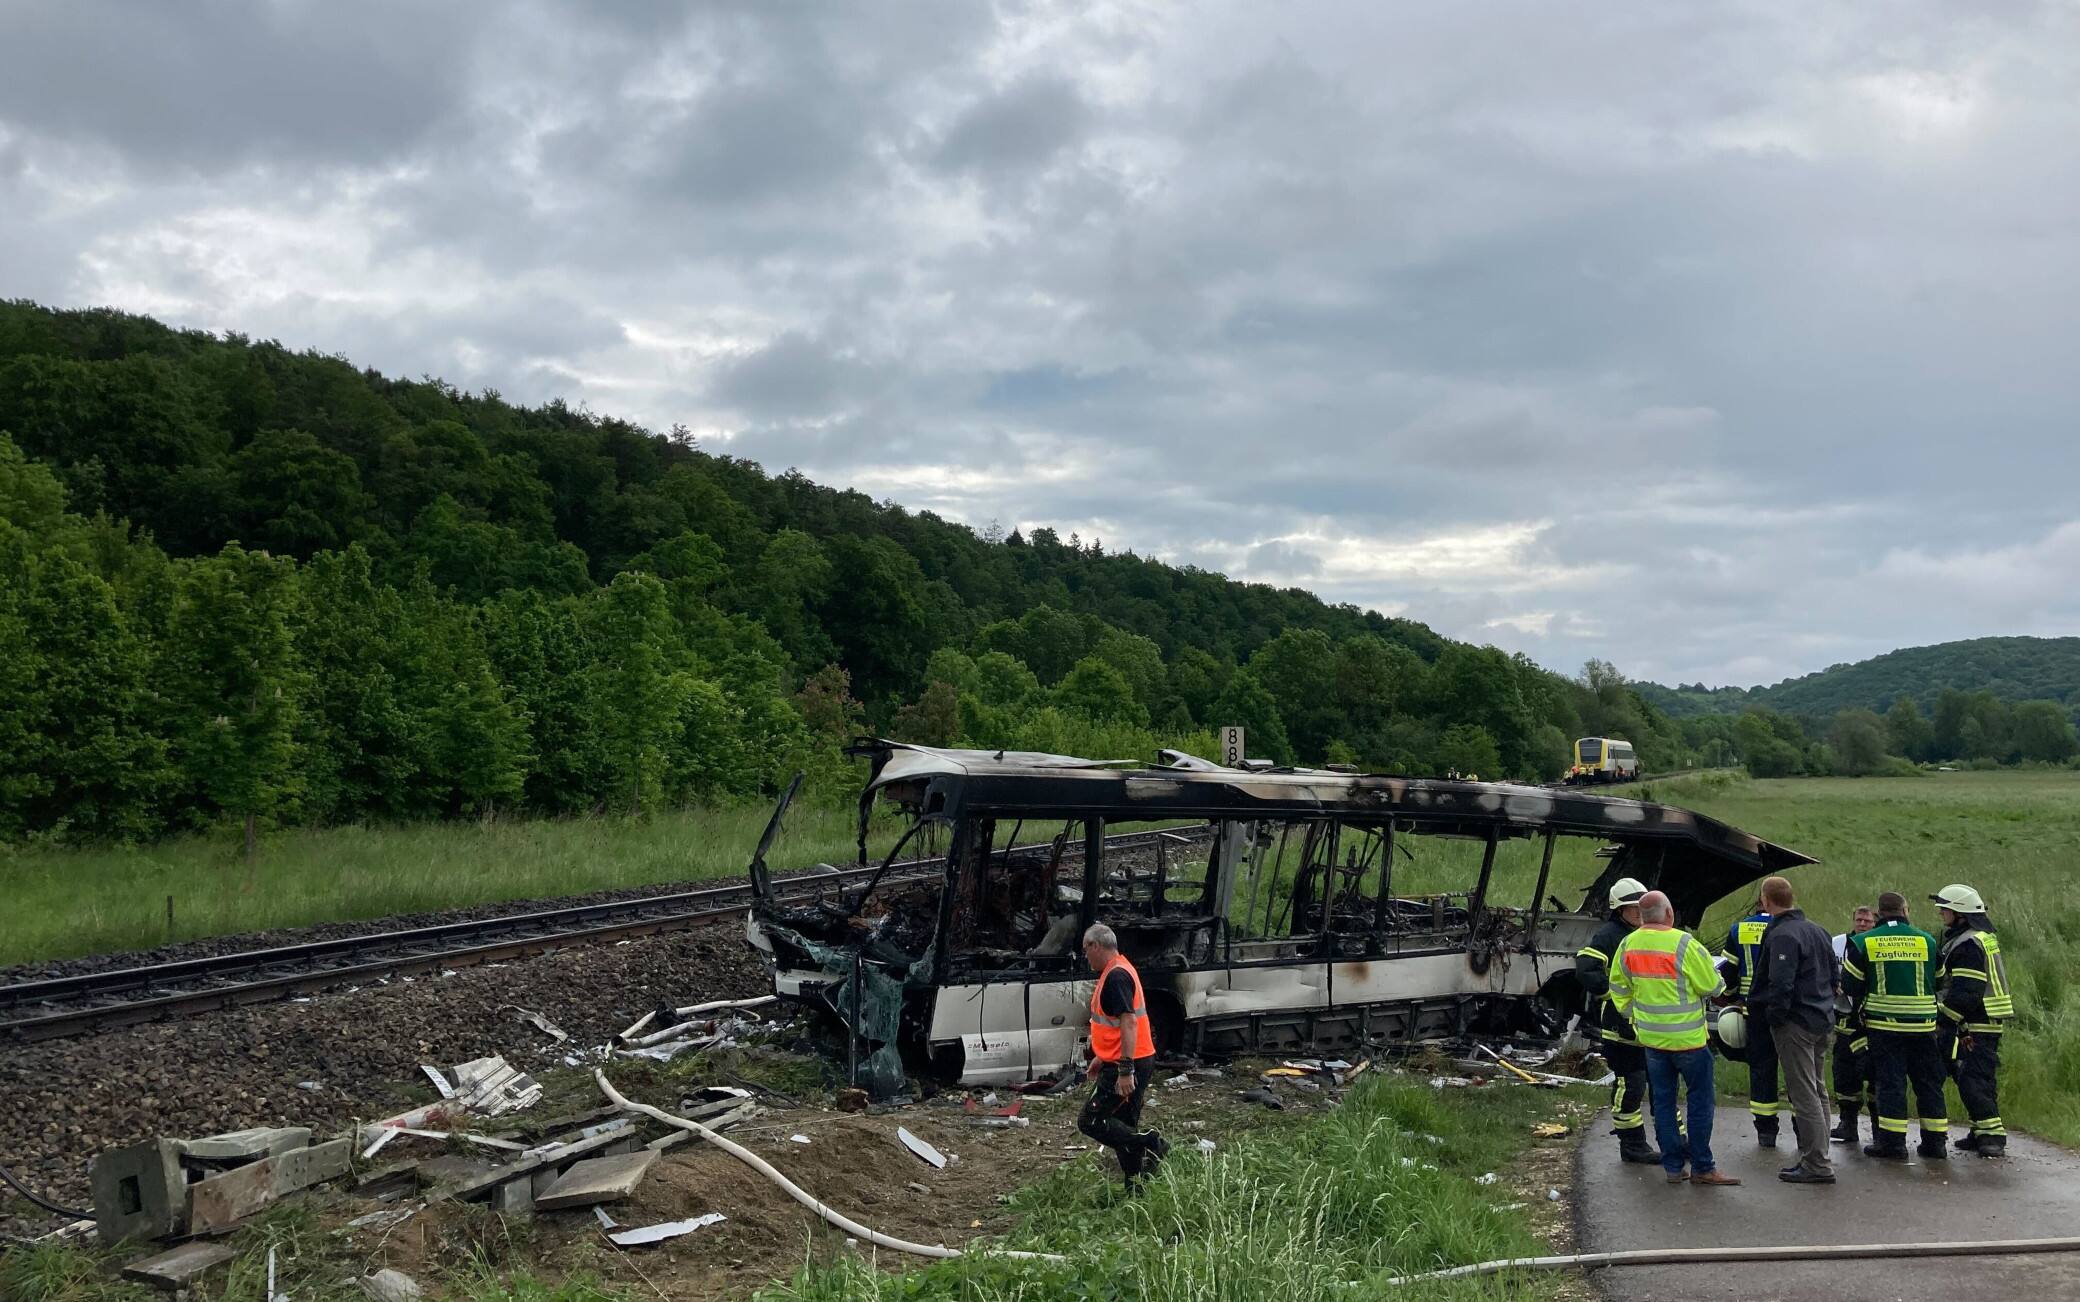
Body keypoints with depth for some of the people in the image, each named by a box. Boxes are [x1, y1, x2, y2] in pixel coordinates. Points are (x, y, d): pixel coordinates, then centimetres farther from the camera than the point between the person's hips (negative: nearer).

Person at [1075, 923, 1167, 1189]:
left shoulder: (1116, 976, -18)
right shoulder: (1117, 972, 15)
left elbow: (1129, 1022, -26)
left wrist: (1125, 1070, -28)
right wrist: (1101, 1057, 29)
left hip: (1127, 1065, -10)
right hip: (1128, 1064, 10)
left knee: (1090, 1121, -9)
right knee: (1123, 1129, 13)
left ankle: (1149, 1144, -10)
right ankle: (1135, 1187, 17)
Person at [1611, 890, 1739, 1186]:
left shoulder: (1628, 945, -2)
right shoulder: (1684, 945, -19)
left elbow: (1618, 988, 7)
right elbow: (1712, 986, -11)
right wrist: (1714, 972, 10)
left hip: (1651, 1038, 5)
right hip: (1688, 1038, -5)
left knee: (1663, 1102, 12)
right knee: (1699, 1101, 7)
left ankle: (1673, 1166, 17)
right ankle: (1702, 1167, 12)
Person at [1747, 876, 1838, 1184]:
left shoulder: (1782, 935, -18)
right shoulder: (1818, 930, 13)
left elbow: (1781, 985, -23)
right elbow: (1833, 976, 20)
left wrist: (1772, 1018, -13)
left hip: (1795, 1024, -10)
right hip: (1822, 1020, 10)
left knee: (1804, 1095, -6)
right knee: (1818, 1092, 17)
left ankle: (1817, 1164, -4)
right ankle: (1818, 1155, 25)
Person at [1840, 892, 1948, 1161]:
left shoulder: (1863, 943, -3)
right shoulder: (1927, 940, 3)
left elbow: (1850, 986, 1)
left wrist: (1862, 1004, 21)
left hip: (1884, 1024, -2)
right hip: (1923, 1025, 2)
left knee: (1890, 1082, 2)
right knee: (1928, 1083, 11)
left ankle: (1892, 1141, 0)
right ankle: (1935, 1141, 15)